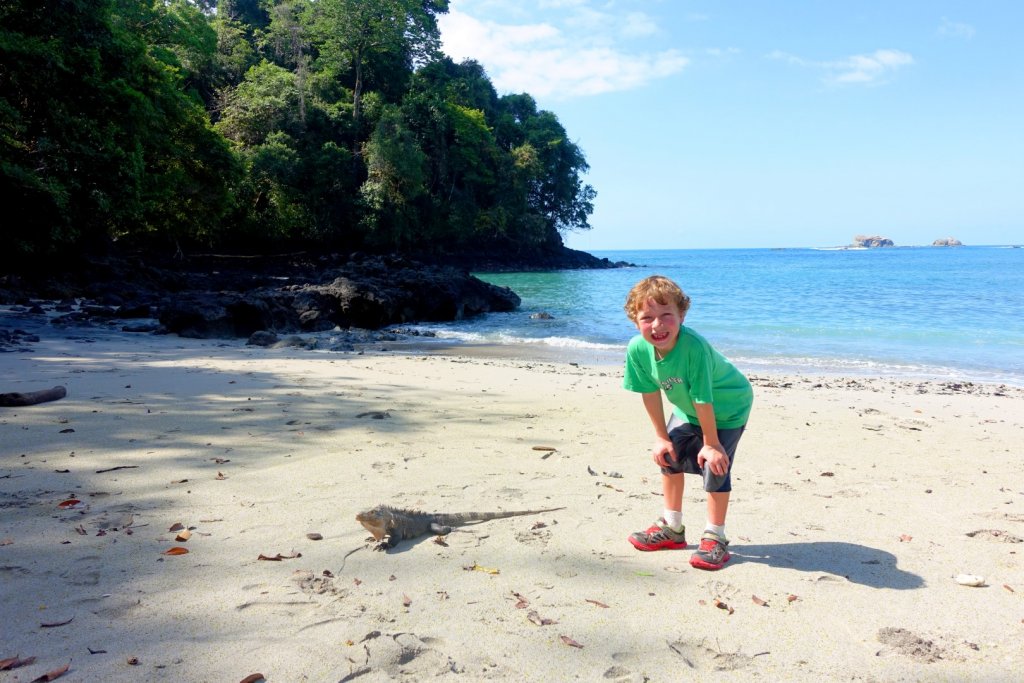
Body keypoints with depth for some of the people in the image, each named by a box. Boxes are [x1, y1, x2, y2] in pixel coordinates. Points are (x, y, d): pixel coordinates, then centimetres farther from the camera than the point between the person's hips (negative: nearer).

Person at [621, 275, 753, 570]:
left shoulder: (694, 347, -42)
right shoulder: (638, 349, -26)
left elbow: (703, 399, -33)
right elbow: (650, 392, -13)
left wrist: (711, 443, -23)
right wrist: (661, 437, -6)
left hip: (727, 408, -6)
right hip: (687, 410, 7)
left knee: (715, 465, -13)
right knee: (668, 456, 11)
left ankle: (715, 537, 5)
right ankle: (672, 529, 28)